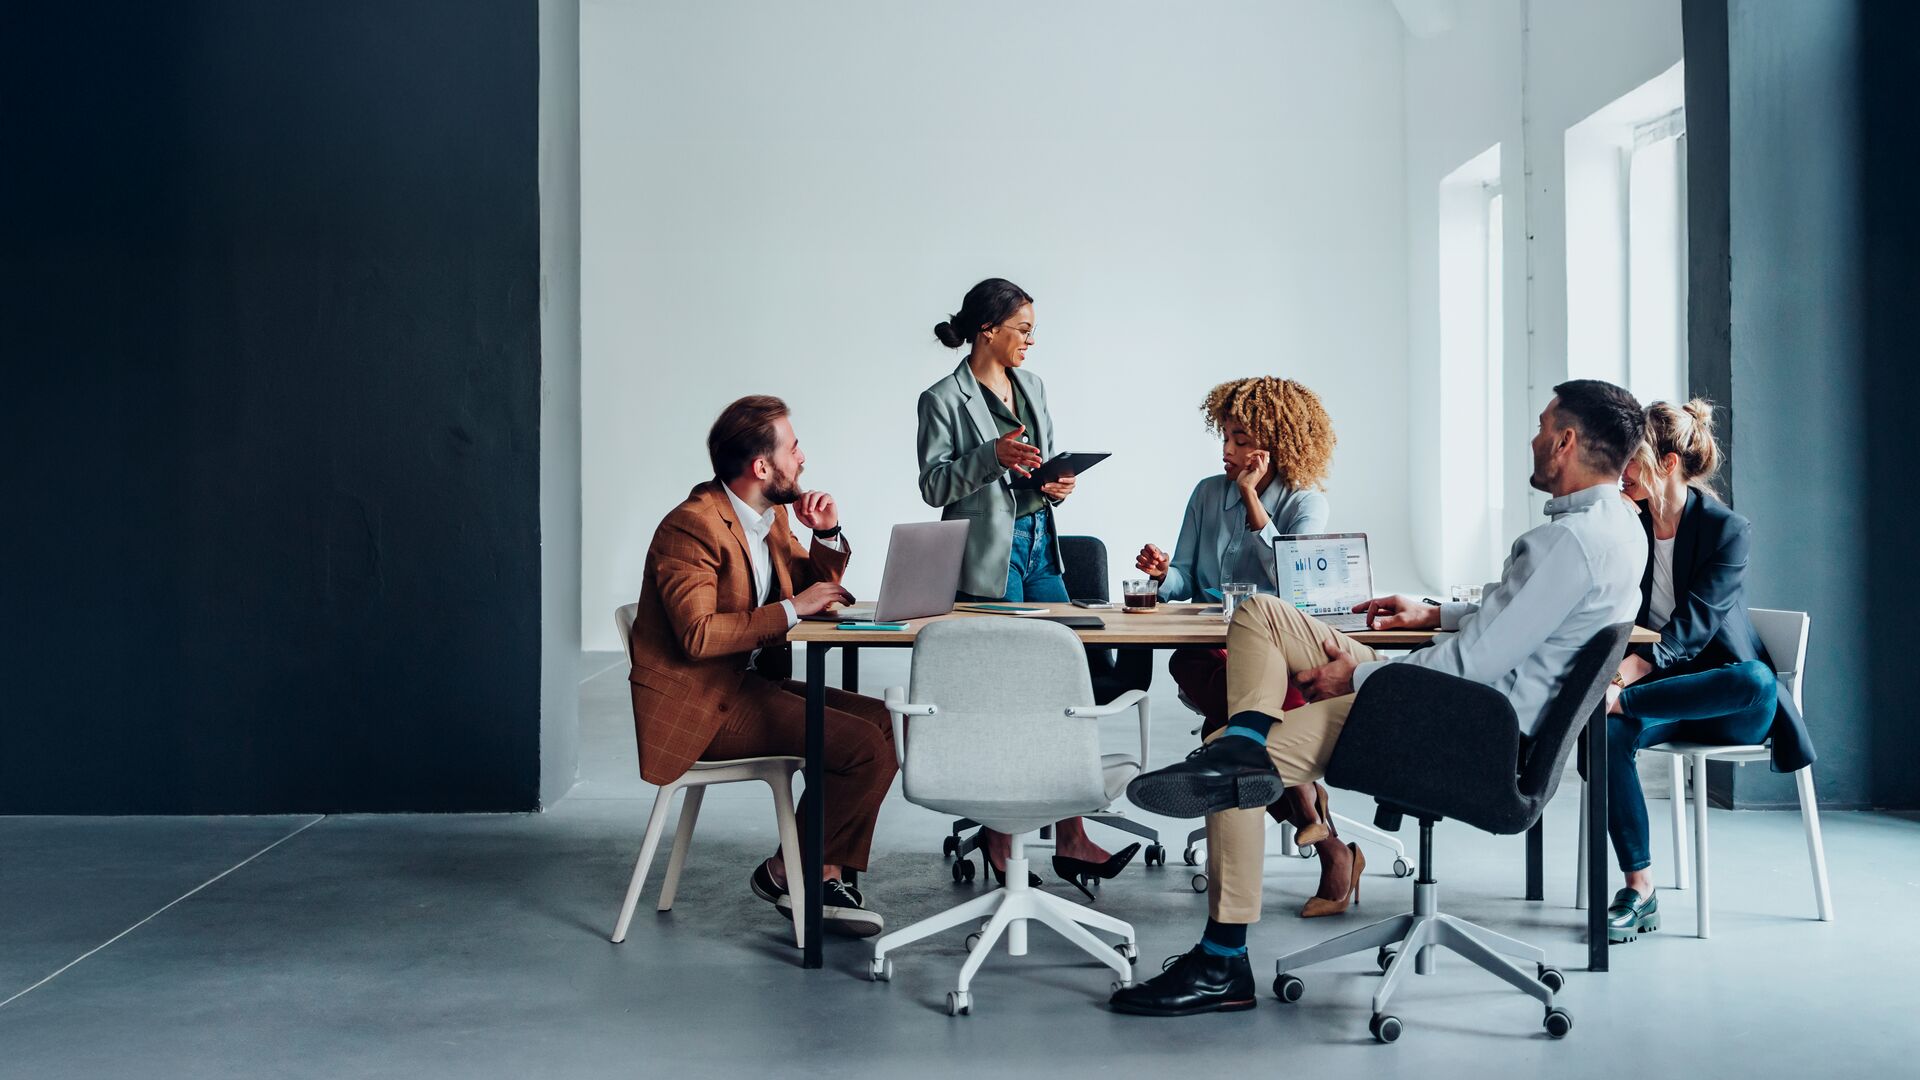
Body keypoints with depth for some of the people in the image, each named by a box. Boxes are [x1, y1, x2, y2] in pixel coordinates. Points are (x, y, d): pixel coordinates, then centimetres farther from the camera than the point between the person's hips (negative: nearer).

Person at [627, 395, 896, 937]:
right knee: (864, 745, -20)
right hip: (701, 704, -9)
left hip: (753, 683, 9)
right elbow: (698, 635, -25)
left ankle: (825, 874, -1)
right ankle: (785, 873, -2)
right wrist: (792, 609, -21)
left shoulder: (773, 515, 11)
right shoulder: (692, 526, -17)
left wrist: (828, 534, 2)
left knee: (882, 722, -5)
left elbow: (817, 588, 21)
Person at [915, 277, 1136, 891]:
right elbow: (934, 484, -8)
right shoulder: (943, 400, -5)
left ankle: (1070, 838, 0)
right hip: (987, 557, -7)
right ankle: (998, 838, 8)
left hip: (1040, 546, 7)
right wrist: (992, 456, -22)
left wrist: (1058, 486, 1)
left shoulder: (1031, 387, 15)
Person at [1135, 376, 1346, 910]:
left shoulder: (1306, 503, 5)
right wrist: (1164, 572, -11)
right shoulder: (1208, 492, 15)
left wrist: (1251, 496, -9)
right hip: (1207, 650, 3)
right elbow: (1184, 583, 14)